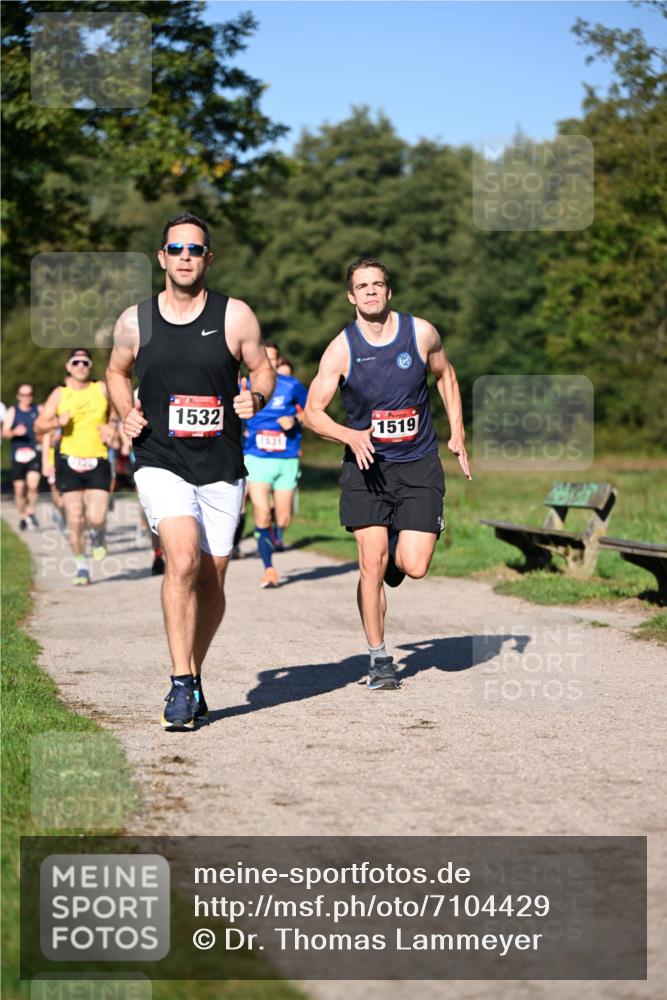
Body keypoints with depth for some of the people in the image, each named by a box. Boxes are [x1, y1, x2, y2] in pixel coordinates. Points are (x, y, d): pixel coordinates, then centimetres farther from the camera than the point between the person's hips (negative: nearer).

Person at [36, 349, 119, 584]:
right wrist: (57, 422, -18)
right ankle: (81, 567, 16)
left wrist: (111, 428, 4)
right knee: (74, 519, -1)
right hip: (69, 461, 0)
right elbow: (39, 425, 1)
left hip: (98, 461, 0)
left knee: (96, 518, -12)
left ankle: (98, 534, 25)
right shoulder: (60, 394, 4)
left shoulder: (101, 389, 5)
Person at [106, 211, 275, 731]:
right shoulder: (134, 321, 2)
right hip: (161, 463, -1)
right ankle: (182, 683, -16)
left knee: (211, 580, 8)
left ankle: (193, 677, 29)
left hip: (222, 467, 1)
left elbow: (263, 370, 9)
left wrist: (256, 397, -13)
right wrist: (126, 413, 1)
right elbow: (117, 371, 19)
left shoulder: (235, 316, -2)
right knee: (183, 561, -23)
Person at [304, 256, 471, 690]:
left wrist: (458, 435, 8)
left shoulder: (421, 333, -4)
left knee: (414, 566, -10)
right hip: (367, 464, -1)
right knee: (372, 564, -8)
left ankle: (396, 553, 29)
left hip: (419, 464, 1)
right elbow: (313, 411, -4)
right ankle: (379, 659, 8)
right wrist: (352, 436, -23)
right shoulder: (341, 349, -8)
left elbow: (446, 376, 15)